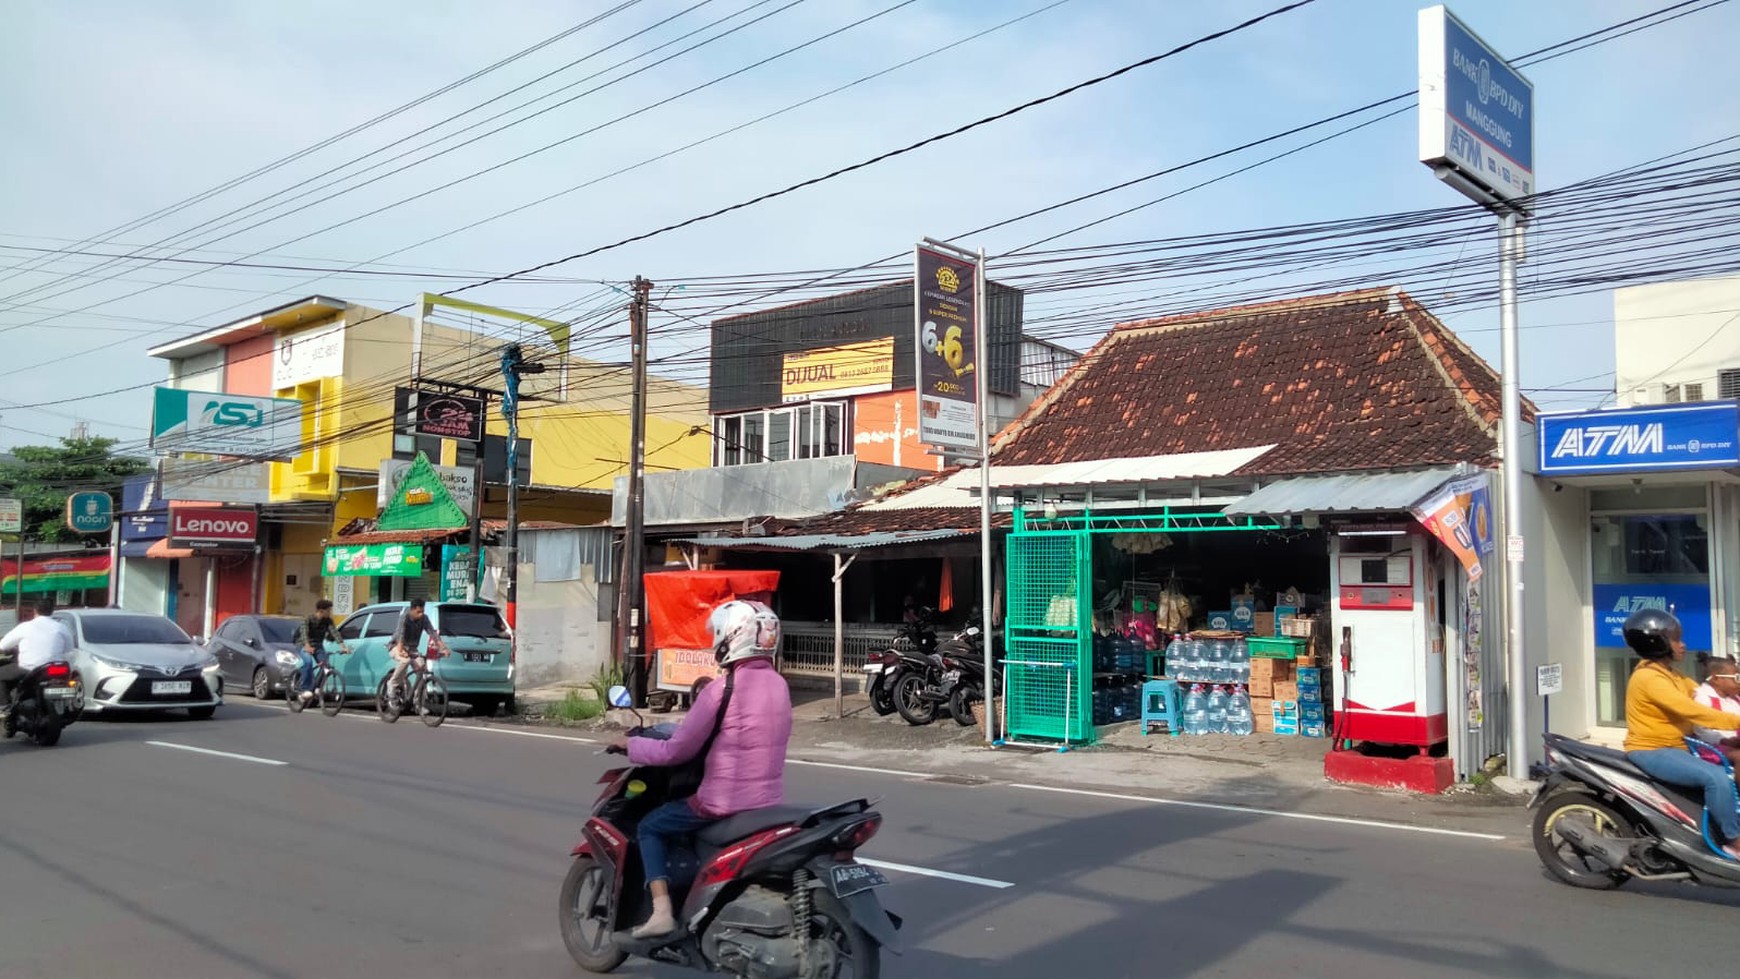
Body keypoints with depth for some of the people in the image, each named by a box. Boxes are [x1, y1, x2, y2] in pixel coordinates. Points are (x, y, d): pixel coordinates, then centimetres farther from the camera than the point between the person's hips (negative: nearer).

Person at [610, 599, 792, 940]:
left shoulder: (720, 691, -17)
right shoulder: (779, 685, 4)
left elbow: (678, 752, -12)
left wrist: (631, 745, 4)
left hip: (725, 804, -7)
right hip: (771, 802, 7)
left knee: (650, 827, 14)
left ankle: (661, 912, 3)